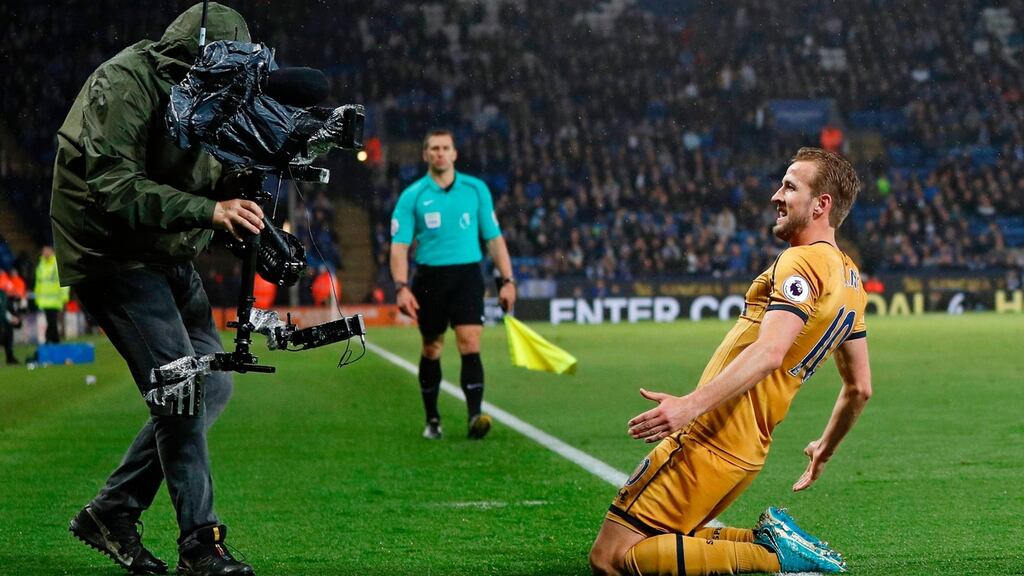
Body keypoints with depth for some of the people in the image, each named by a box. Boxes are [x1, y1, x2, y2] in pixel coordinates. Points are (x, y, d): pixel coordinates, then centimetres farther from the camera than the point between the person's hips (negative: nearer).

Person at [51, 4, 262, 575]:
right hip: (113, 257, -9)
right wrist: (209, 210, -36)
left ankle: (111, 511, 14)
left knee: (213, 384, 7)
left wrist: (240, 177, -9)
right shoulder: (124, 83, -19)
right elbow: (114, 188, -29)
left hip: (167, 257, 9)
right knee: (181, 390, -16)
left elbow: (201, 179, 13)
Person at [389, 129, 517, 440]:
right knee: (431, 350, 8)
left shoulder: (476, 189, 6)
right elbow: (399, 246, -1)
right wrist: (401, 286, -14)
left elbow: (494, 238, 10)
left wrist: (507, 280, 3)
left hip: (467, 275, 0)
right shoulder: (412, 196, 2)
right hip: (430, 277, 0)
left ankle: (475, 416, -21)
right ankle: (432, 420, 21)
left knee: (470, 345, -14)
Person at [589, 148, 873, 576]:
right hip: (749, 453, 10)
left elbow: (769, 352, -29)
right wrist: (826, 448, 38)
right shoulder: (850, 280, 16)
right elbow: (860, 388, 23)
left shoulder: (802, 262, -13)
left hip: (711, 440, -10)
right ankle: (768, 539, 6)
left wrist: (692, 404, -39)